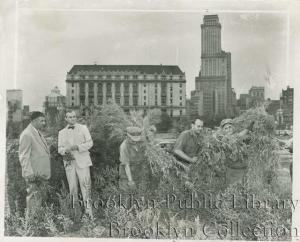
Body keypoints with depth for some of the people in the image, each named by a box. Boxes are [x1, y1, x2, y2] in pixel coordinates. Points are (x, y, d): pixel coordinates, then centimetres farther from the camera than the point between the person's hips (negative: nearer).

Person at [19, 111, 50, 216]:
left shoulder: (38, 133, 14)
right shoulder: (26, 134, -15)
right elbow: (23, 156, -18)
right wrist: (29, 174, -22)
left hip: (42, 173, 10)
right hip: (33, 175, -10)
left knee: (42, 197, 16)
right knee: (34, 199, -2)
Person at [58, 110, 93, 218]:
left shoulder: (83, 128, 7)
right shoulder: (62, 132, 14)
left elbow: (90, 143, 0)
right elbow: (60, 148, 9)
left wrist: (77, 147, -15)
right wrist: (65, 151, -14)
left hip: (82, 161, -2)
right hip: (69, 162, 2)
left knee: (85, 185, -9)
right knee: (72, 187, 3)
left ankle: (89, 211, -5)